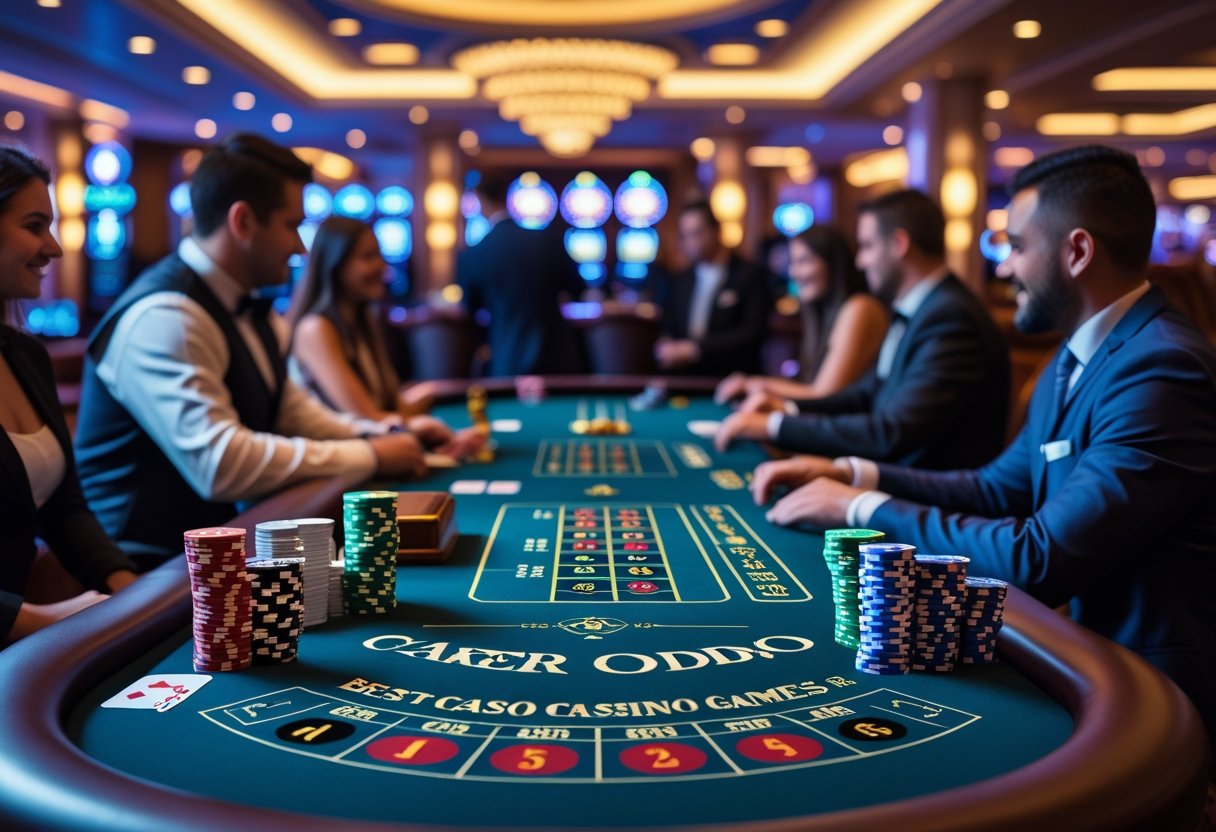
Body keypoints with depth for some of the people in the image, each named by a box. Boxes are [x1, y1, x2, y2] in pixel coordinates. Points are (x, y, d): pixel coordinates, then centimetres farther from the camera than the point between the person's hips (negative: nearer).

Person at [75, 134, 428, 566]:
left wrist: (383, 435, 2)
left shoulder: (247, 307, 8)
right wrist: (371, 456, -20)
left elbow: (289, 406, 19)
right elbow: (221, 465, -29)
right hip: (151, 564, -9)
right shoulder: (164, 318, -20)